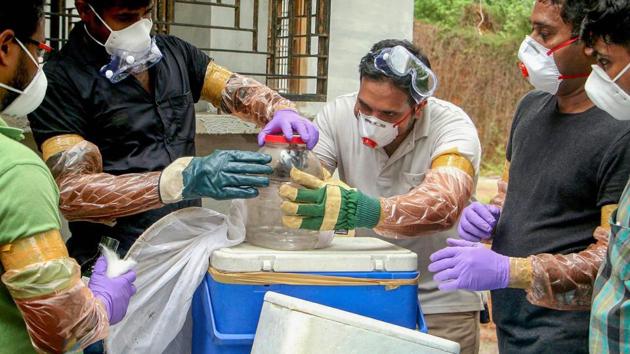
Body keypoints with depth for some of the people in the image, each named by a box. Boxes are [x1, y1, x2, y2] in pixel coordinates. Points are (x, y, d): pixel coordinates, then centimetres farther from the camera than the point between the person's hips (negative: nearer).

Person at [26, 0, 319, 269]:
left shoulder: (174, 52, 12)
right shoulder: (61, 80, -6)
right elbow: (70, 191, -15)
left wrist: (281, 110, -11)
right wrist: (184, 180, -28)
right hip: (119, 258, -4)